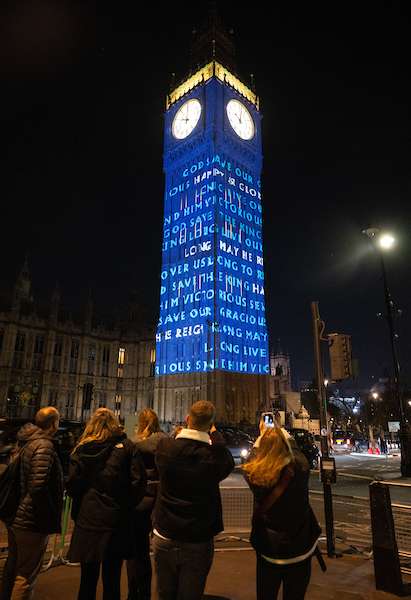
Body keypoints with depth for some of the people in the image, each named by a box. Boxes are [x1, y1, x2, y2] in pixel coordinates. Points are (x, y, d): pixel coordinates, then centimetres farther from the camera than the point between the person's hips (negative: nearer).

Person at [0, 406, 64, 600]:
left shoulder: (23, 441, 5)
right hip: (32, 521, -9)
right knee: (26, 574, 6)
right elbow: (38, 487, -28)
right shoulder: (44, 445, -23)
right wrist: (50, 516, -17)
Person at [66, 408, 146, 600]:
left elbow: (72, 485, -6)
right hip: (116, 520, -1)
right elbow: (138, 482, -11)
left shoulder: (82, 449, -3)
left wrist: (80, 508, 12)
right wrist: (127, 505, 3)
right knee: (112, 580, 15)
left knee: (88, 579, 17)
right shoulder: (127, 446, -6)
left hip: (87, 519, 1)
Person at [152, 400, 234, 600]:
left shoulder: (164, 447, -14)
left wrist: (180, 434, 15)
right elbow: (228, 462, 1)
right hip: (198, 541, -2)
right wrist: (214, 433, 8)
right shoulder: (214, 456, -21)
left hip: (165, 537, 2)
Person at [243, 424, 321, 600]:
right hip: (300, 548, 0)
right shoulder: (300, 469, -21)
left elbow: (253, 461, 4)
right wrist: (284, 433, 14)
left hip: (268, 548, 0)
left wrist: (262, 435, 12)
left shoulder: (254, 474, -21)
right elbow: (296, 451, 3)